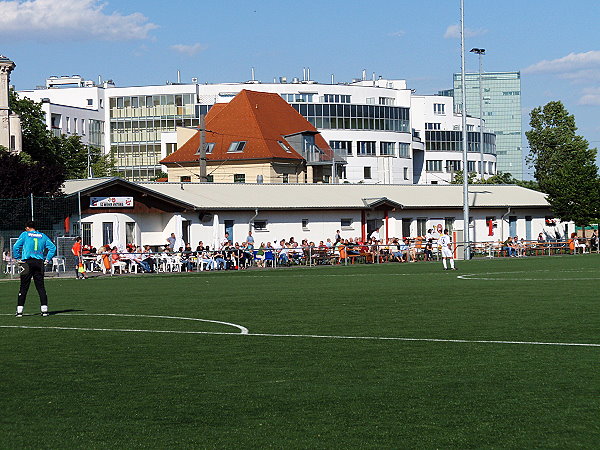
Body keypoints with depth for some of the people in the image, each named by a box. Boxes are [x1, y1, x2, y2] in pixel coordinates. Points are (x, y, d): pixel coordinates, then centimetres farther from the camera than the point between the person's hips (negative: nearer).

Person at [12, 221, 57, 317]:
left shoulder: (25, 234, 3)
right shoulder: (42, 236, 11)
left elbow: (16, 247, -5)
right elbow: (52, 247, 7)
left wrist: (17, 258, 3)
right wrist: (47, 259, 8)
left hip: (27, 262, -2)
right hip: (39, 262, 2)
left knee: (23, 287, 1)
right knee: (41, 287, 6)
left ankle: (19, 310, -1)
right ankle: (44, 309, -1)